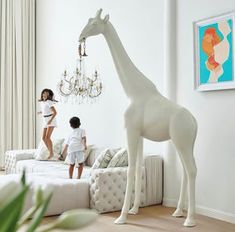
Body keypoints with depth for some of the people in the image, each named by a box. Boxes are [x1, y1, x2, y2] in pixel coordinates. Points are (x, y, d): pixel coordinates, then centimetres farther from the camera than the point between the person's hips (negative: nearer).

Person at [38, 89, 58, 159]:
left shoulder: (49, 102, -14)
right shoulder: (42, 102, 11)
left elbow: (55, 112, -21)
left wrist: (50, 120, -29)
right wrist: (41, 112, 26)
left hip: (51, 120, -8)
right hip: (45, 120, 8)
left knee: (47, 137, -17)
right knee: (44, 138, 3)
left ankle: (51, 153, -8)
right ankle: (50, 152, 14)